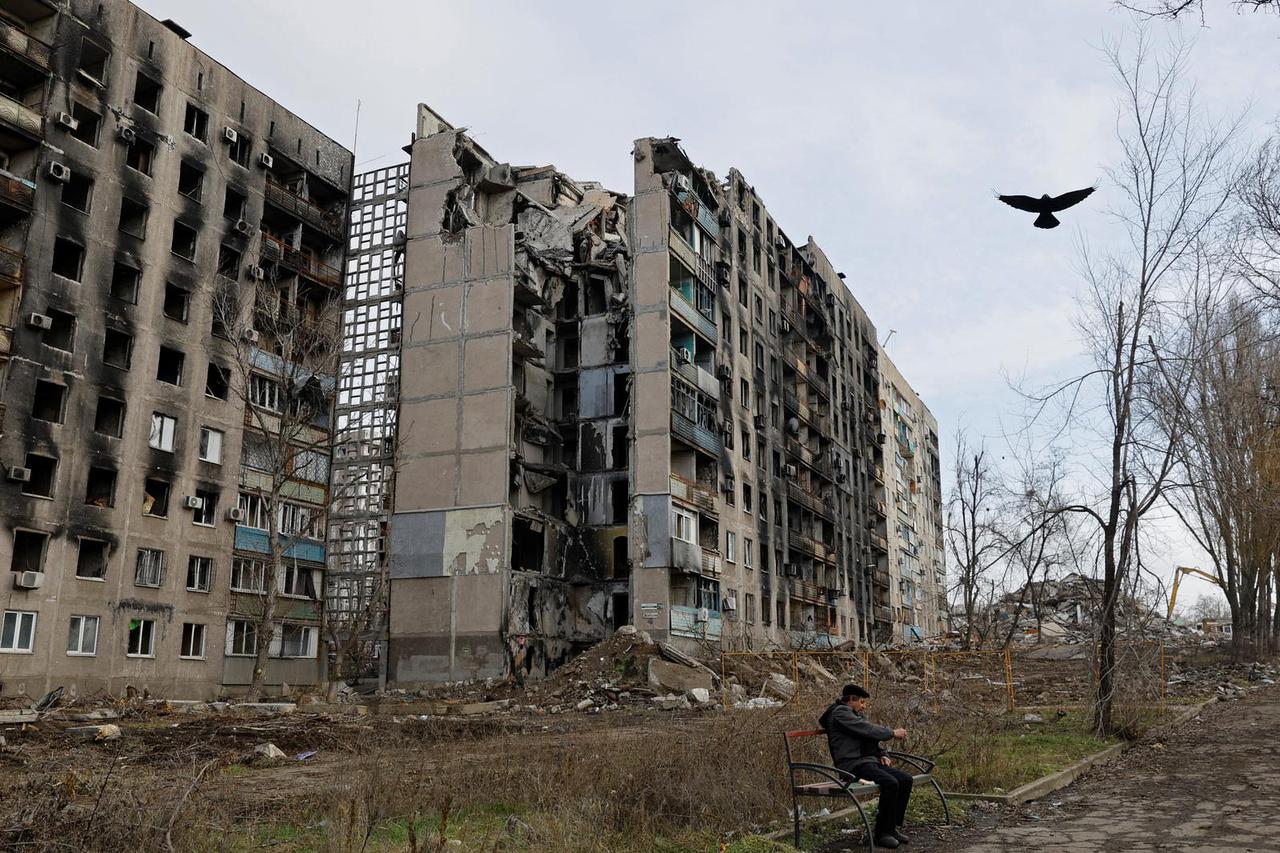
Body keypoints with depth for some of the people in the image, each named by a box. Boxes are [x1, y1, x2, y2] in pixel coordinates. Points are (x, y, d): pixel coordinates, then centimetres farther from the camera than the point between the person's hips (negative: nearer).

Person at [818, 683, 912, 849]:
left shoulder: (856, 715, 25)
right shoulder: (840, 712, -6)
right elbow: (868, 730, -14)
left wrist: (882, 755, 7)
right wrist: (893, 733, -4)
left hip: (868, 761, 10)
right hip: (852, 765, -10)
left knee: (906, 779, -6)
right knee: (890, 783, -28)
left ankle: (894, 827, 1)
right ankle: (882, 833, -17)